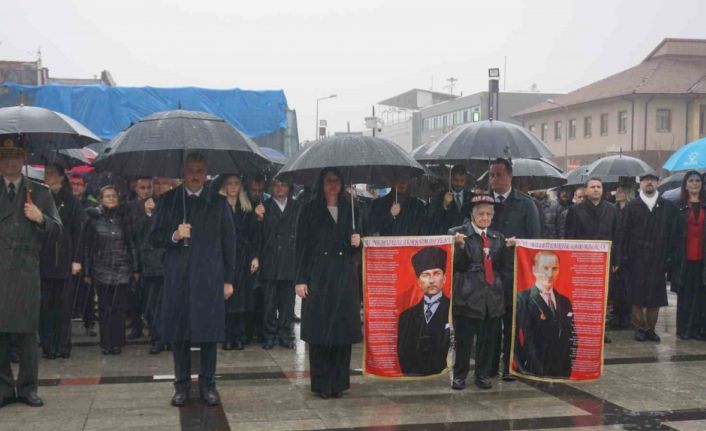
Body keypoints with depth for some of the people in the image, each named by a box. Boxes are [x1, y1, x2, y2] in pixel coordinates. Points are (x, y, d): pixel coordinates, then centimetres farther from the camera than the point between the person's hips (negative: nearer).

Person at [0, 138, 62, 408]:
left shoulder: (40, 193, 12)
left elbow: (57, 231, 10)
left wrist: (41, 219, -8)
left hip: (26, 270, 0)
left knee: (27, 331, 1)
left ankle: (27, 388, 11)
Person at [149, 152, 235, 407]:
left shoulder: (218, 202, 6)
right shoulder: (169, 200, 7)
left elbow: (229, 242, 6)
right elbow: (154, 238, 7)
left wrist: (229, 279, 3)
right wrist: (174, 236, -14)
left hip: (209, 278, 0)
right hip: (177, 278, 1)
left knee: (209, 332, 2)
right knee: (178, 333, 4)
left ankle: (208, 384, 14)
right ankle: (181, 384, 17)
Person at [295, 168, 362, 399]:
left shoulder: (349, 210, 12)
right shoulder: (310, 210, 3)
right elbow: (301, 246, -1)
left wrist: (357, 243, -8)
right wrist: (300, 279, -8)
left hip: (345, 277, 3)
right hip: (318, 276, -2)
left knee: (342, 328, 1)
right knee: (319, 330, -3)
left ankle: (339, 382, 9)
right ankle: (321, 383, 4)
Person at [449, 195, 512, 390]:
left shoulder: (497, 237, 13)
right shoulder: (457, 233, -1)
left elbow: (501, 265, 9)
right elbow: (457, 265, -4)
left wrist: (508, 249, -5)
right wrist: (460, 247, -20)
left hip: (493, 296, 4)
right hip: (468, 295, -4)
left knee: (488, 339, 8)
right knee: (463, 339, 2)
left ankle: (483, 375, 22)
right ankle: (459, 375, 16)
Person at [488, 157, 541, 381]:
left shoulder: (526, 204, 3)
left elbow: (534, 239, 3)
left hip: (514, 271, -2)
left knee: (512, 321, 3)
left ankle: (510, 365, 12)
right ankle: (490, 363, 15)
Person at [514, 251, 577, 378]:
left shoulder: (565, 302, 14)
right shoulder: (523, 300, -6)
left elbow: (571, 337, 14)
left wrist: (567, 369, 3)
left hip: (561, 372, 5)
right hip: (534, 371, -5)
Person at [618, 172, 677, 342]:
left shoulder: (668, 207, 7)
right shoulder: (631, 206, 6)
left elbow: (672, 233, 4)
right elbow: (624, 233, 3)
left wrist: (669, 257, -3)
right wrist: (624, 256, -4)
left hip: (658, 258, 1)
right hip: (636, 258, -1)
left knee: (655, 295, 2)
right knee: (637, 296, 1)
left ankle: (650, 327, 12)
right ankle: (639, 327, 10)